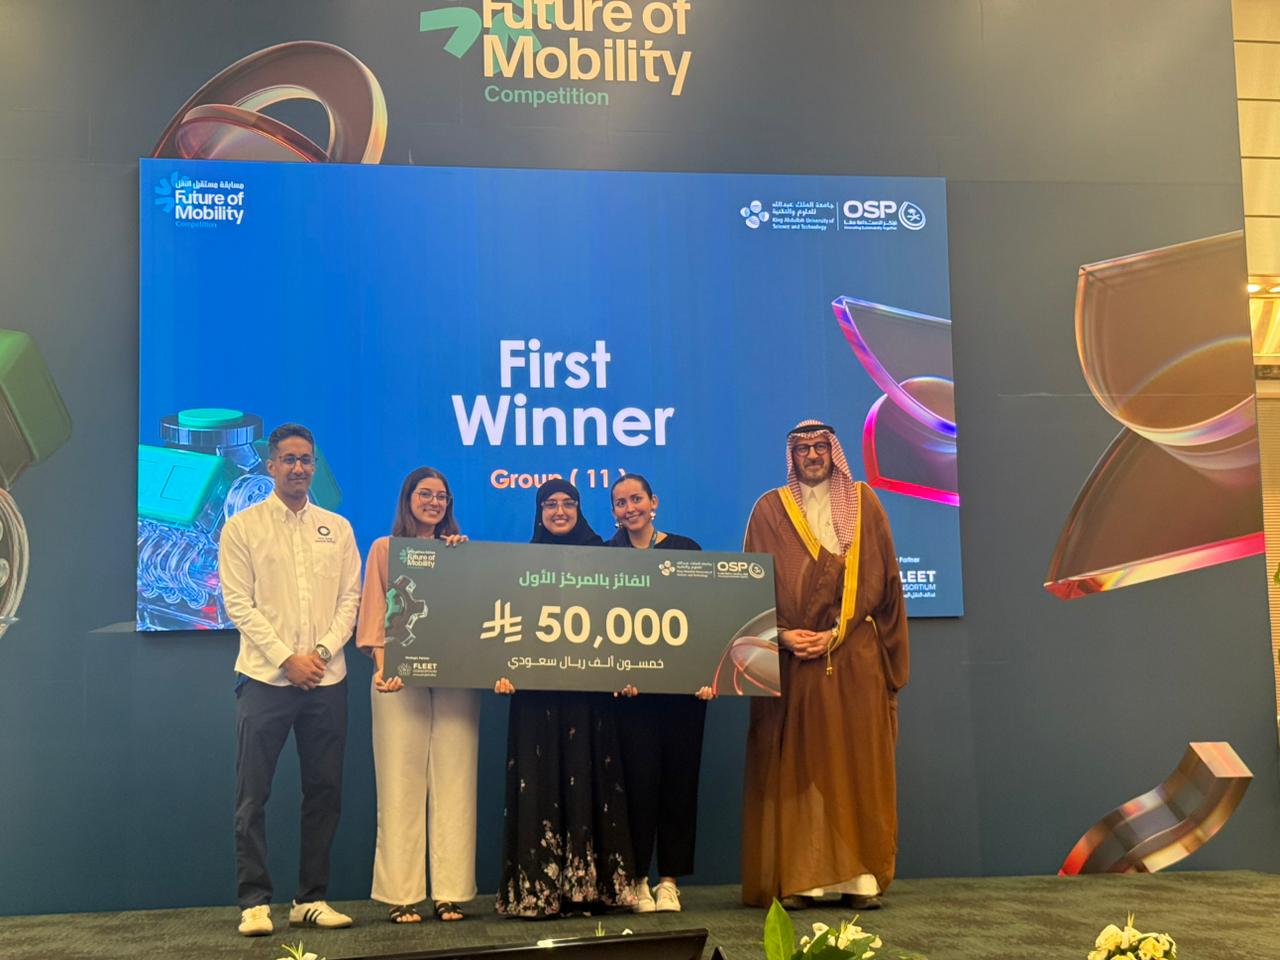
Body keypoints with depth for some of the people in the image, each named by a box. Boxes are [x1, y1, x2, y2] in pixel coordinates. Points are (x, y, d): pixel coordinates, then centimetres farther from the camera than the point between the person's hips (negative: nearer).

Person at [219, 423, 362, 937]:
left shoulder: (337, 528, 11)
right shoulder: (242, 527, 2)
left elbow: (350, 598, 7)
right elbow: (239, 603, -4)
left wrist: (323, 651, -8)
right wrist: (287, 658, -12)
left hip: (326, 680, 3)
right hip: (265, 677, -3)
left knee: (324, 791, 5)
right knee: (253, 795, -2)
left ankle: (311, 898, 14)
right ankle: (254, 902, 6)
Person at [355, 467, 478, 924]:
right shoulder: (384, 549, 11)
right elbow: (374, 613, 3)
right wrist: (382, 664, -10)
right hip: (402, 676, -2)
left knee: (454, 783, 0)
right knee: (401, 783, -4)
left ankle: (451, 891, 4)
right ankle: (400, 894, 0)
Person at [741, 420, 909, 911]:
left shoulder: (863, 503, 10)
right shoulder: (770, 510, 9)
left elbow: (878, 580, 3)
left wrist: (835, 633, -9)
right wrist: (782, 634, -13)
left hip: (856, 661, 1)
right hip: (792, 660, 0)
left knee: (857, 762, -2)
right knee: (795, 767, -3)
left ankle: (860, 876, 0)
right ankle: (798, 879, -1)